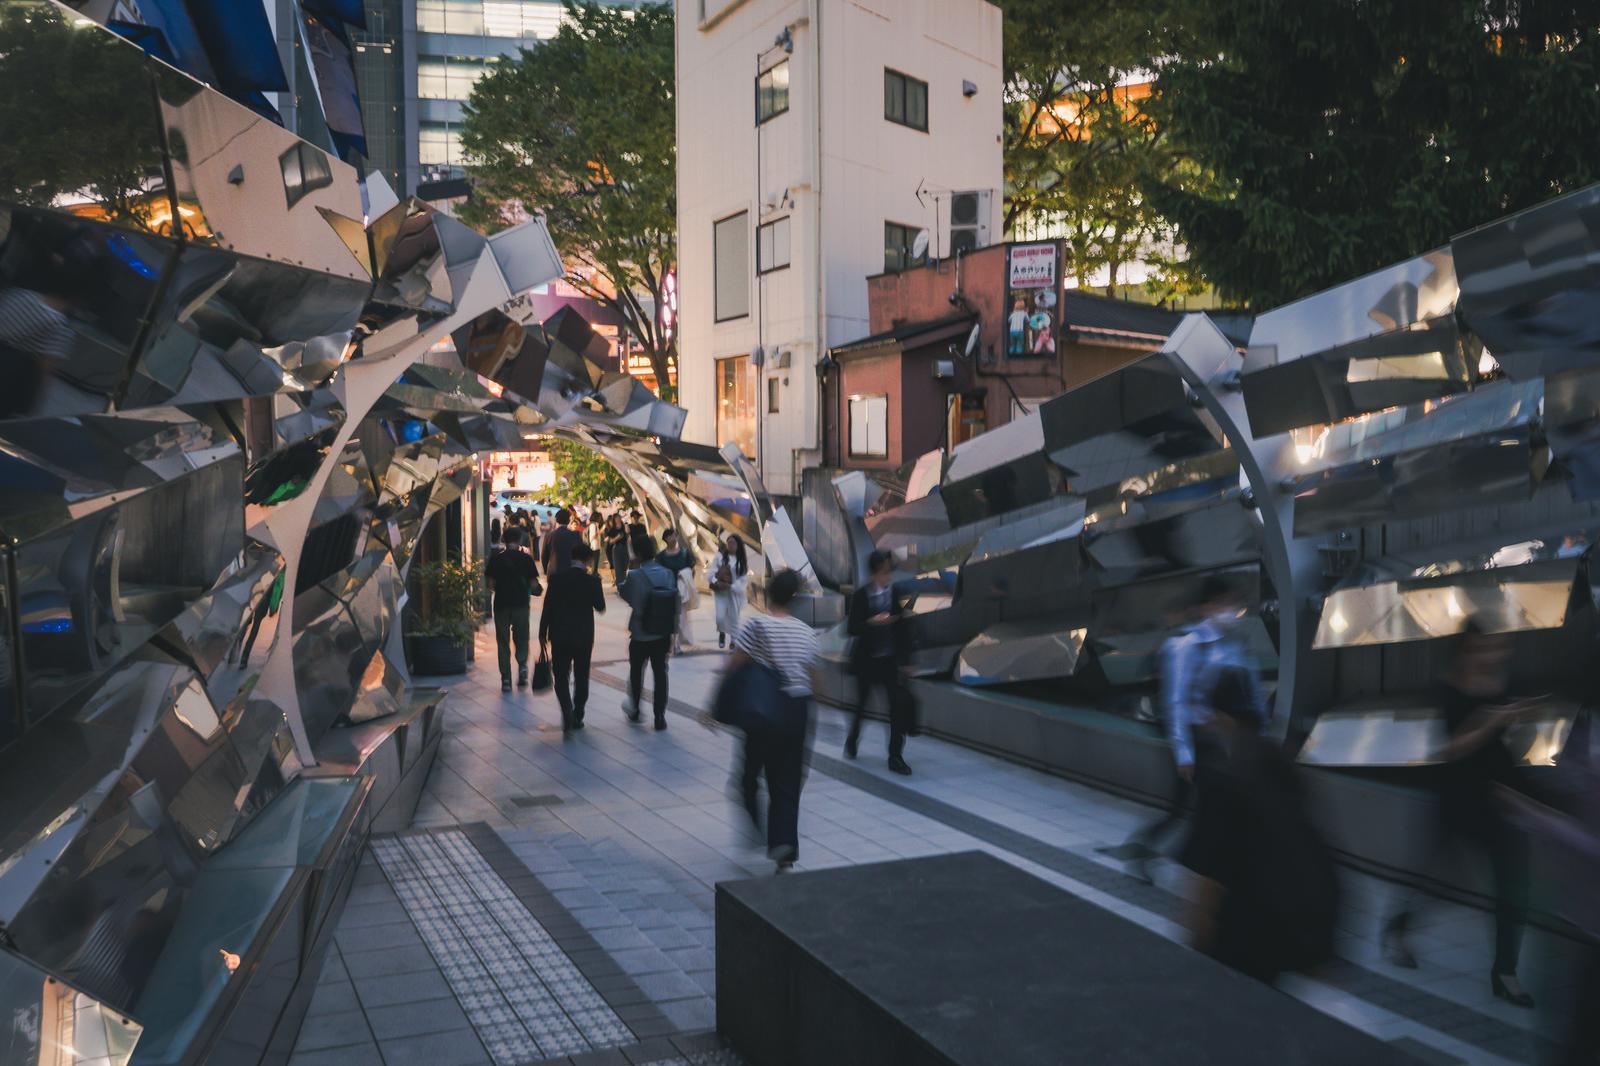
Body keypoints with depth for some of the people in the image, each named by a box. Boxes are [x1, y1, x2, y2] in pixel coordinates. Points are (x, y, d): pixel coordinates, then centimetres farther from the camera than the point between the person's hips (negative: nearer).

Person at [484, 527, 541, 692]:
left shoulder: (495, 558, 0)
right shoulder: (526, 558, -2)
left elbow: (490, 583, -1)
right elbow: (534, 584, -3)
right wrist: (537, 590, 18)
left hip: (501, 604, 1)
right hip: (521, 603, 0)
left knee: (503, 642, 8)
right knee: (521, 638, 14)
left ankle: (506, 679, 5)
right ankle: (522, 665, -10)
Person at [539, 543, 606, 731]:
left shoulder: (556, 577, -5)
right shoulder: (591, 580, -8)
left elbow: (547, 607, -5)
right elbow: (600, 607, 1)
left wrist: (543, 632, 4)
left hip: (560, 635, 0)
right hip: (584, 636, 0)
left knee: (561, 677, 6)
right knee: (581, 678, 13)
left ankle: (567, 714, -14)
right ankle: (577, 717, 16)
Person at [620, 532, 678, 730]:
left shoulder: (635, 576, -18)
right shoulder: (668, 574, -5)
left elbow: (626, 595, -3)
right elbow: (675, 604, -1)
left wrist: (621, 582, 14)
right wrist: (671, 629, 9)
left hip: (641, 634, -2)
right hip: (663, 634, 2)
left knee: (636, 671, 19)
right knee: (660, 673, 8)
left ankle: (634, 710, 34)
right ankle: (660, 717, 8)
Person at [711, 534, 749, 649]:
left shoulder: (743, 560, -2)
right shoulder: (720, 556, -2)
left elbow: (744, 578, -6)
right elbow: (712, 572, -3)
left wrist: (731, 586, -16)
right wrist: (716, 582, -20)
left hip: (735, 593, 0)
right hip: (720, 592, 0)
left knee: (734, 618, 6)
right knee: (720, 617, -10)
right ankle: (722, 633, 20)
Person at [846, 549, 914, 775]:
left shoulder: (896, 593, -2)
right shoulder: (861, 595, -8)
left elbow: (901, 627, 3)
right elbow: (852, 629, -10)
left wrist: (903, 659, 3)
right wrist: (872, 622, -27)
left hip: (890, 659, 1)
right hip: (866, 659, -1)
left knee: (899, 705, -8)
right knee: (861, 704, 14)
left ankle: (895, 757, 1)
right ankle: (852, 742, 40)